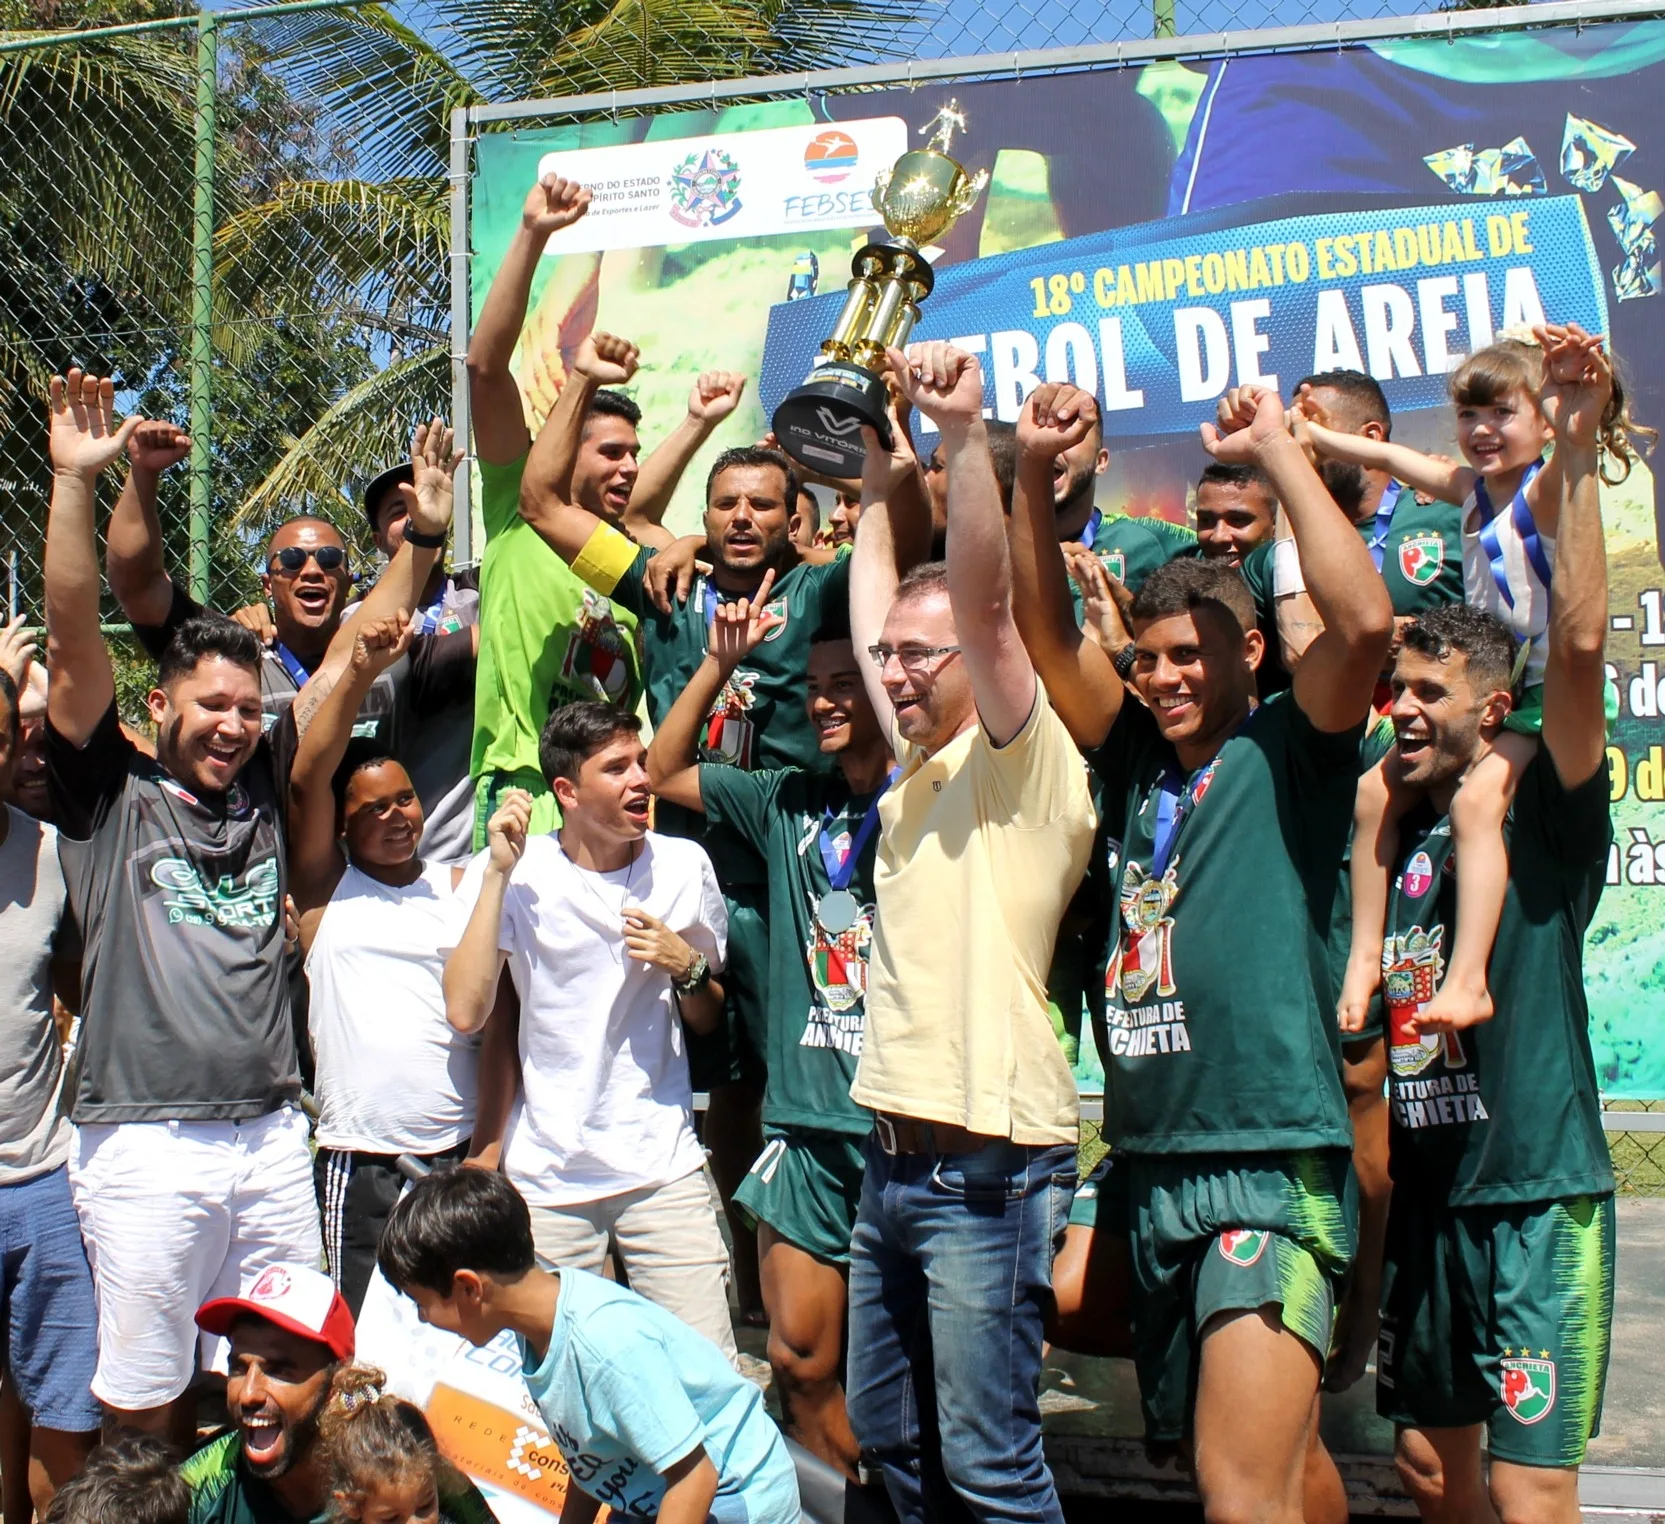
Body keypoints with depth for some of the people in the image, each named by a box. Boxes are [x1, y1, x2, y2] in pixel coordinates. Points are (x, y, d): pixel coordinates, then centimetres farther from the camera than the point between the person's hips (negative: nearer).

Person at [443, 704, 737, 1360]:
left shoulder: (684, 865, 4)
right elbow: (465, 1011, -17)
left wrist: (686, 966, -8)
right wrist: (498, 873, -16)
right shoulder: (514, 872, -3)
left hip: (663, 1166, 1)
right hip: (545, 1175, -1)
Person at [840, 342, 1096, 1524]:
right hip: (896, 1160, 9)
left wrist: (965, 430, -30)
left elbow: (985, 599, -23)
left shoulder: (1023, 766, -9)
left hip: (988, 1170, -9)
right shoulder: (919, 768, 13)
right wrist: (880, 470, 24)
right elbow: (877, 595, 20)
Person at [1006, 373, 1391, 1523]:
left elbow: (1366, 622, -19)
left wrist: (1277, 450, -13)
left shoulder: (1289, 752, -1)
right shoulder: (1141, 764, 14)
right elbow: (1047, 632, 11)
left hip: (1272, 1161, -7)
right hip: (1152, 1161, 7)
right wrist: (1037, 474, -1)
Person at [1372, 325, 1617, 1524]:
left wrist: (1580, 452, -25)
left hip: (1535, 1196, -6)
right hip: (1423, 1195, 7)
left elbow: (1579, 644, -20)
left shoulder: (1545, 814, -6)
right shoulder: (1396, 834, 11)